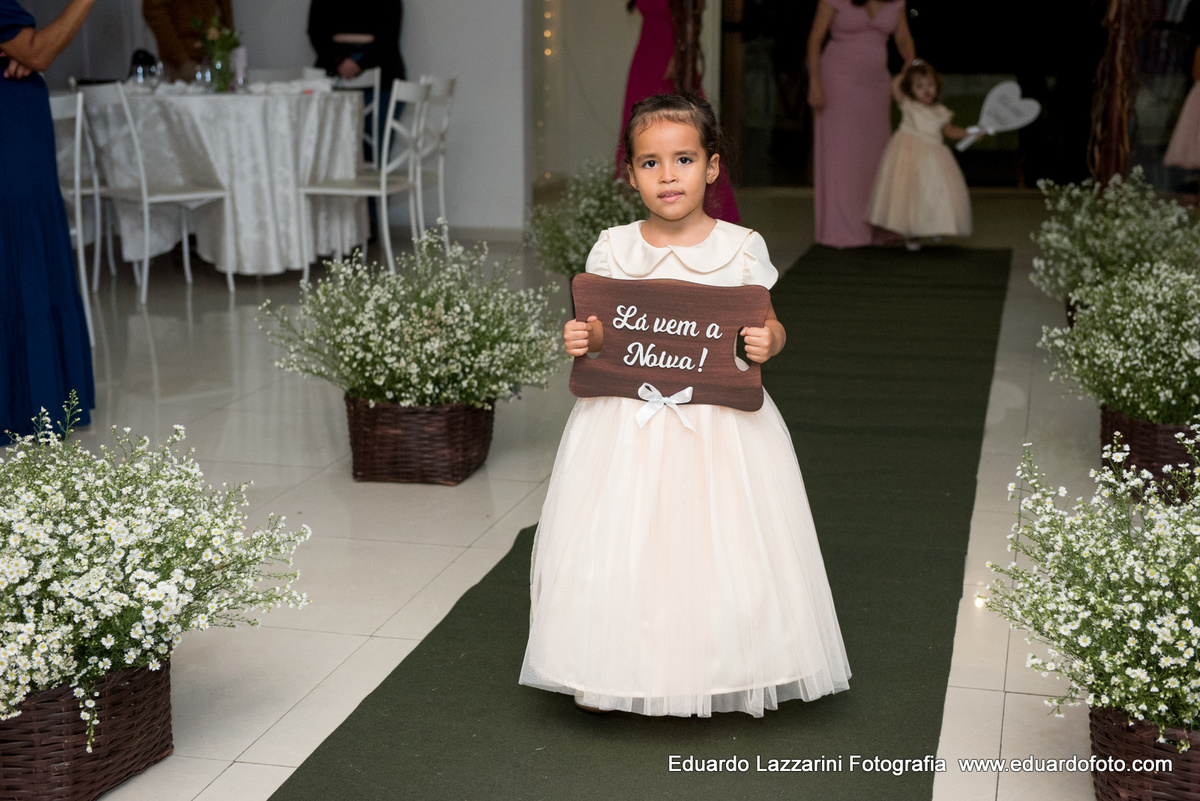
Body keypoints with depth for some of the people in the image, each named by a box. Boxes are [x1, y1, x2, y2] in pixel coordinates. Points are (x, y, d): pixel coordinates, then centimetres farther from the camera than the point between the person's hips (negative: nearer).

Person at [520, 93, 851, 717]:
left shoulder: (741, 247, -3)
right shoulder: (614, 248, 0)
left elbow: (768, 324, 3)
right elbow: (601, 328, 7)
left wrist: (765, 342, -19)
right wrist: (581, 339, -14)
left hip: (718, 421, -1)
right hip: (628, 418, 1)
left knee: (712, 543, 3)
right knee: (619, 543, 3)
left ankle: (712, 673, 22)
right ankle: (612, 673, 21)